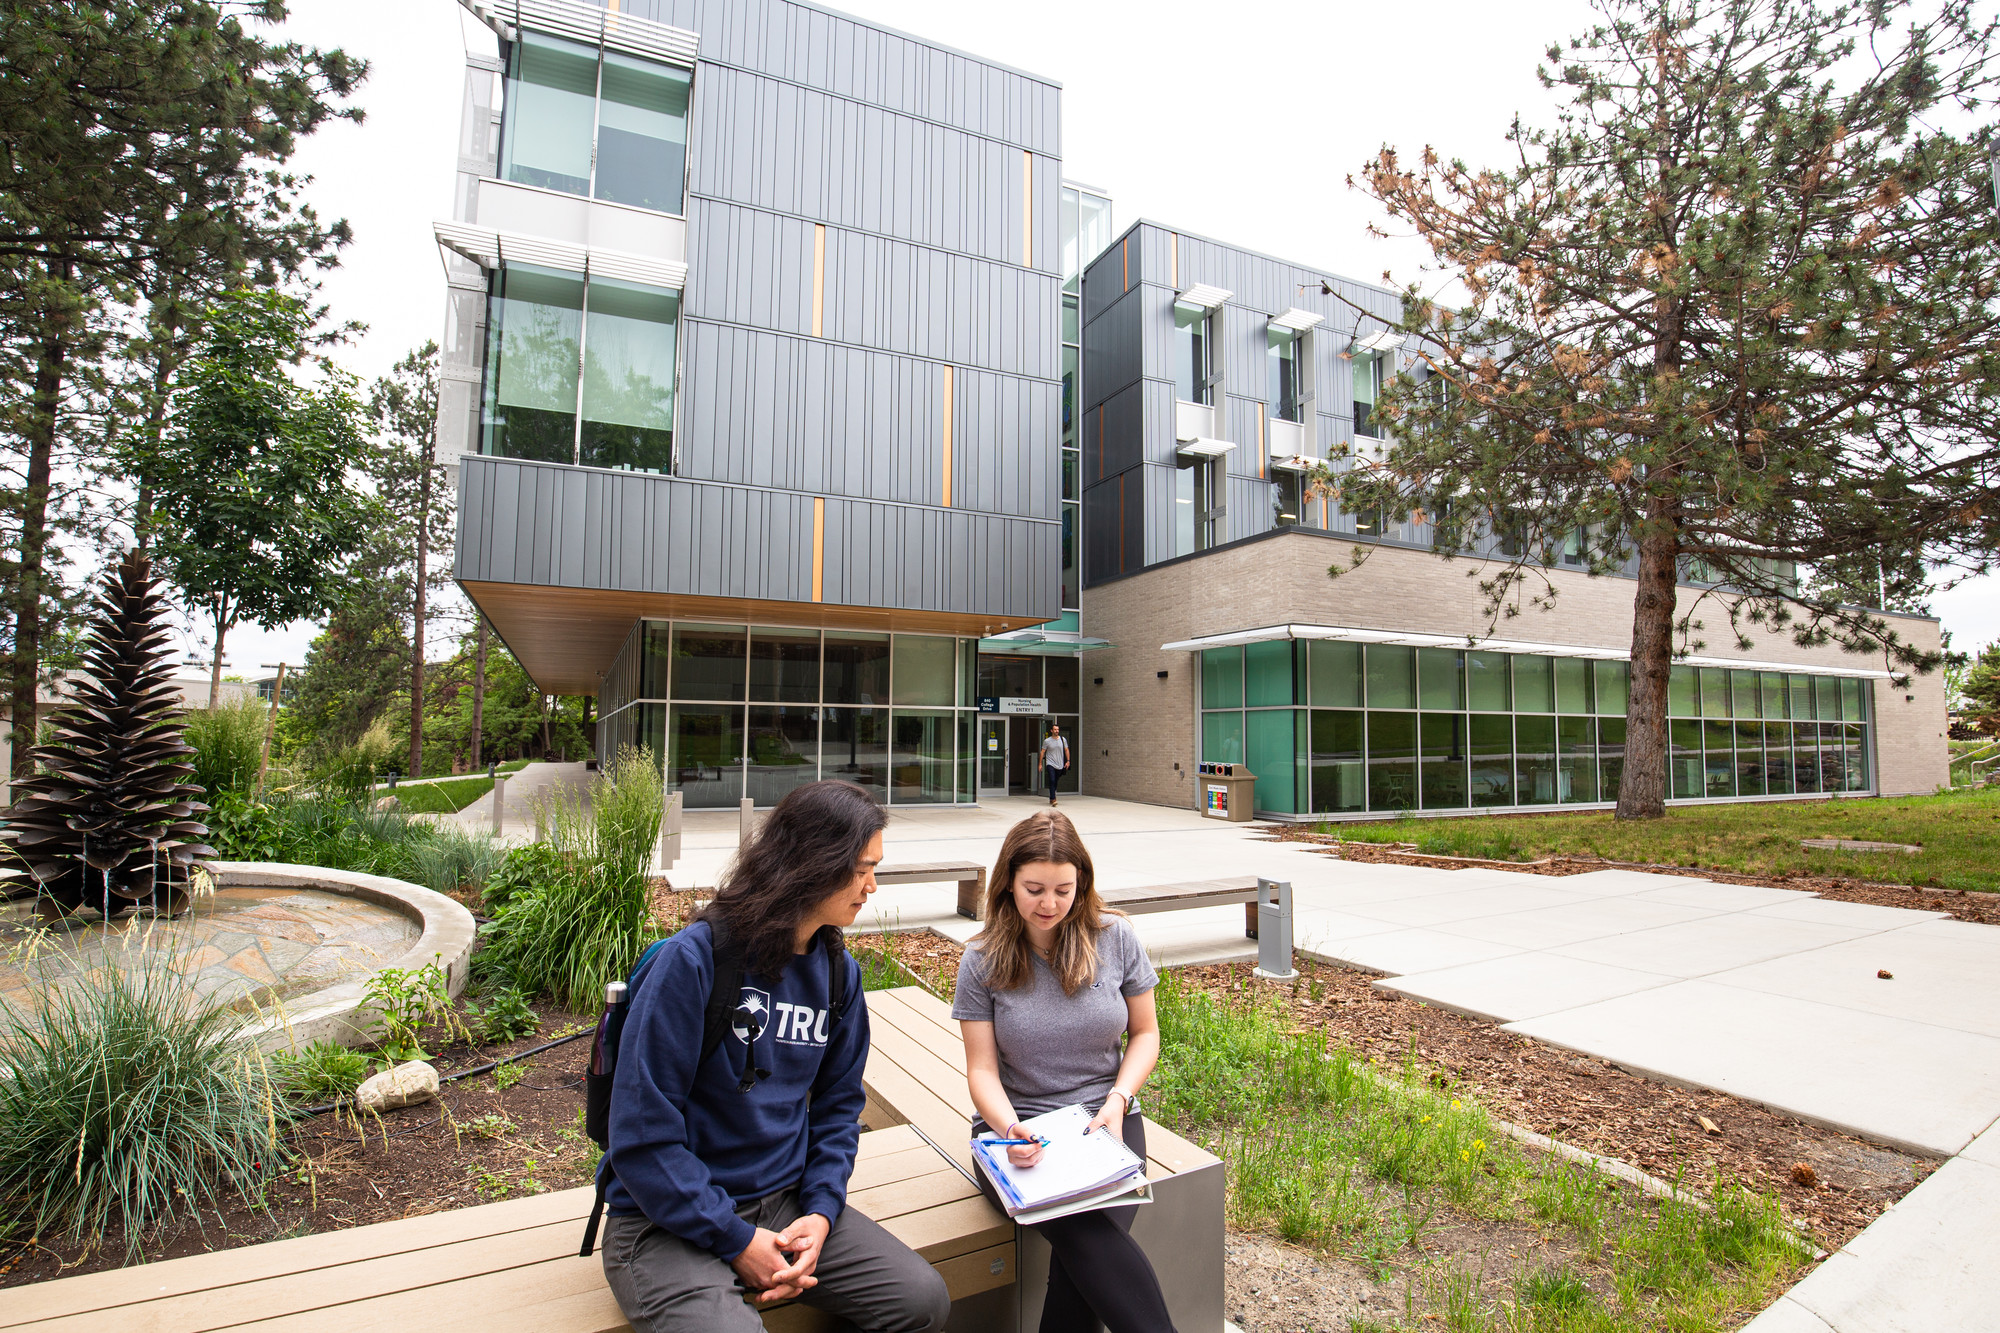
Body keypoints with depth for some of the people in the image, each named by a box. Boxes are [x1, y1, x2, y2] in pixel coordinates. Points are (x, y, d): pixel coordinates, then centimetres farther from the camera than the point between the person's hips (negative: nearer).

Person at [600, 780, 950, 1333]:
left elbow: (839, 1101, 8)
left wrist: (821, 1210, -7)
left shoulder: (838, 971, 1)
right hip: (671, 1221, -5)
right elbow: (643, 1136, -19)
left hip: (788, 1204, 5)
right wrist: (736, 1240, -17)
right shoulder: (693, 960, -20)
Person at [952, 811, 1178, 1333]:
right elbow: (983, 1070, -2)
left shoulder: (1115, 938, -2)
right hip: (1018, 1126, -1)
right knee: (1088, 1235, -31)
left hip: (1104, 1121, 1)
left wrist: (1118, 1100, -8)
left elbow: (1145, 1032, 9)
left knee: (1082, 1248, -28)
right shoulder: (982, 961, -4)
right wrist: (1010, 1128, -22)